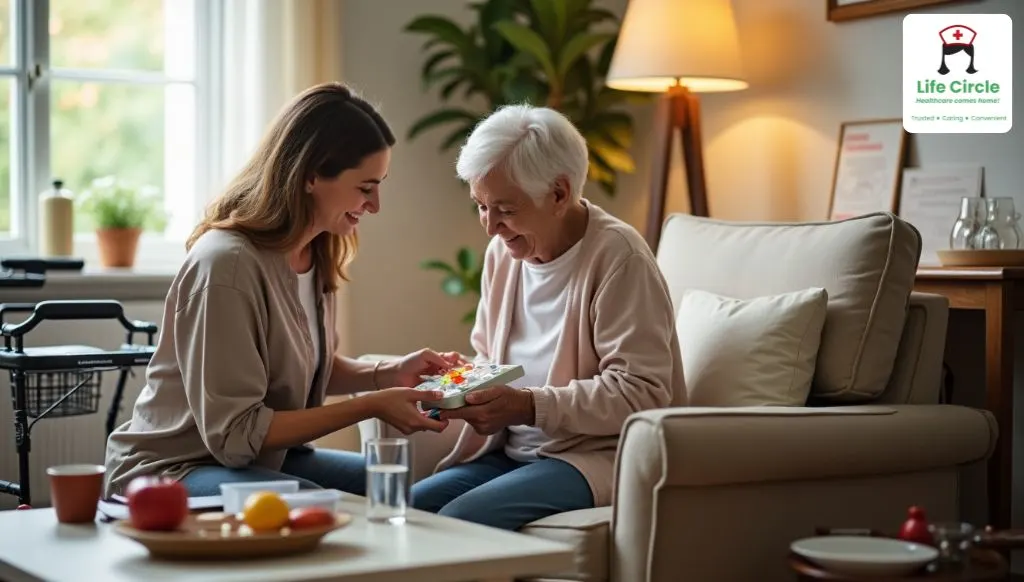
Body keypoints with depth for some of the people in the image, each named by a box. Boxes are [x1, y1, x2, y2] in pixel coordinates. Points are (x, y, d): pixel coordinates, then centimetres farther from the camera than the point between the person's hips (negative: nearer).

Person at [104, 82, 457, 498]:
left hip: (261, 458, 9)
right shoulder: (227, 263, -26)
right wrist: (371, 406, -23)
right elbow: (236, 434, -24)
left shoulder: (314, 253, 0)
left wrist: (389, 374, -4)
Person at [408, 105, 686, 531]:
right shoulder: (503, 251, 10)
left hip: (597, 456, -7)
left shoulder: (617, 255, -14)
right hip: (509, 454, 8)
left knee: (458, 522, -28)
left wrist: (529, 406, -26)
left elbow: (641, 393, -20)